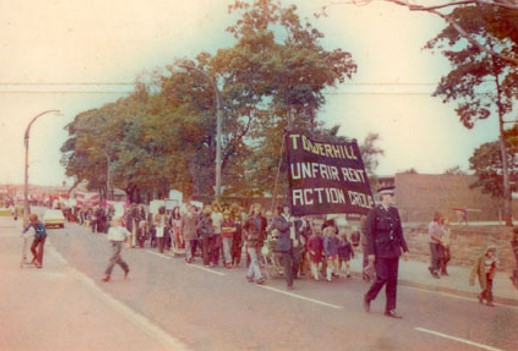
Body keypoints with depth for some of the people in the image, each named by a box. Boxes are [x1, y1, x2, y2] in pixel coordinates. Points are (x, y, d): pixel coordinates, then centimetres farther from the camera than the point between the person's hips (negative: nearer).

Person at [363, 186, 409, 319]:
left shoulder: (394, 211, 9)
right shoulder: (374, 212, -8)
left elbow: (399, 232, 13)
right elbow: (369, 233, -10)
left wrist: (404, 248, 8)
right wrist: (370, 253, -15)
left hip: (393, 251, 6)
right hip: (380, 251, -6)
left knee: (393, 280, 5)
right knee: (382, 277, -8)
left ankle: (390, 309, 13)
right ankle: (368, 298, 18)